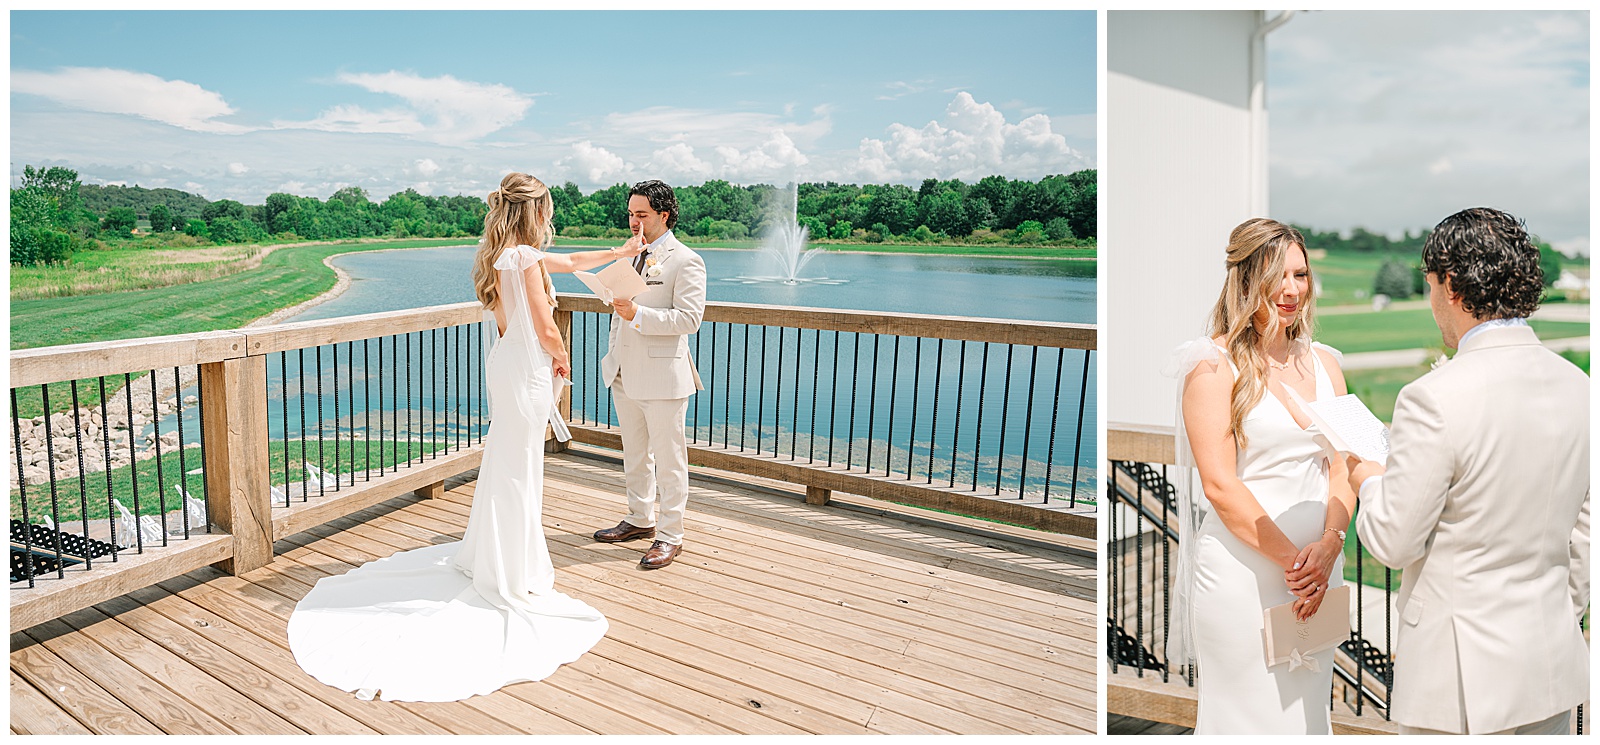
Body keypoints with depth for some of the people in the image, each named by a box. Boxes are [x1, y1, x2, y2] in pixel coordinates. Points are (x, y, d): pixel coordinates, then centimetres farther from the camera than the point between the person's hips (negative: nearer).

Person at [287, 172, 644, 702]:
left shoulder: (500, 256, 12)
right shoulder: (526, 256, -17)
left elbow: (568, 262, 25)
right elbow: (545, 330, -18)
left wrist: (619, 253, 30)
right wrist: (562, 358, 3)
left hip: (505, 362, 9)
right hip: (527, 369, -9)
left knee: (504, 465, 19)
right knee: (519, 470, 0)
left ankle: (487, 559, 34)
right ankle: (516, 577, 12)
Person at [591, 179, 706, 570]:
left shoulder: (686, 261, -10)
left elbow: (689, 318, -18)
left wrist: (638, 314, -26)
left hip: (662, 377, -8)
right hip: (625, 375, 8)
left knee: (669, 460, 1)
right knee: (634, 456, 18)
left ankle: (670, 535, 12)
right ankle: (641, 519, 34)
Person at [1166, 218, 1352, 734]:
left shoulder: (1324, 363, 10)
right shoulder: (1215, 367, -9)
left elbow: (1342, 468, 6)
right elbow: (1219, 484, -13)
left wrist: (1328, 547, -10)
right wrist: (1292, 560, -14)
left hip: (1319, 571, 6)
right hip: (1241, 570, -6)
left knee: (1307, 706, 17)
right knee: (1246, 709, 6)